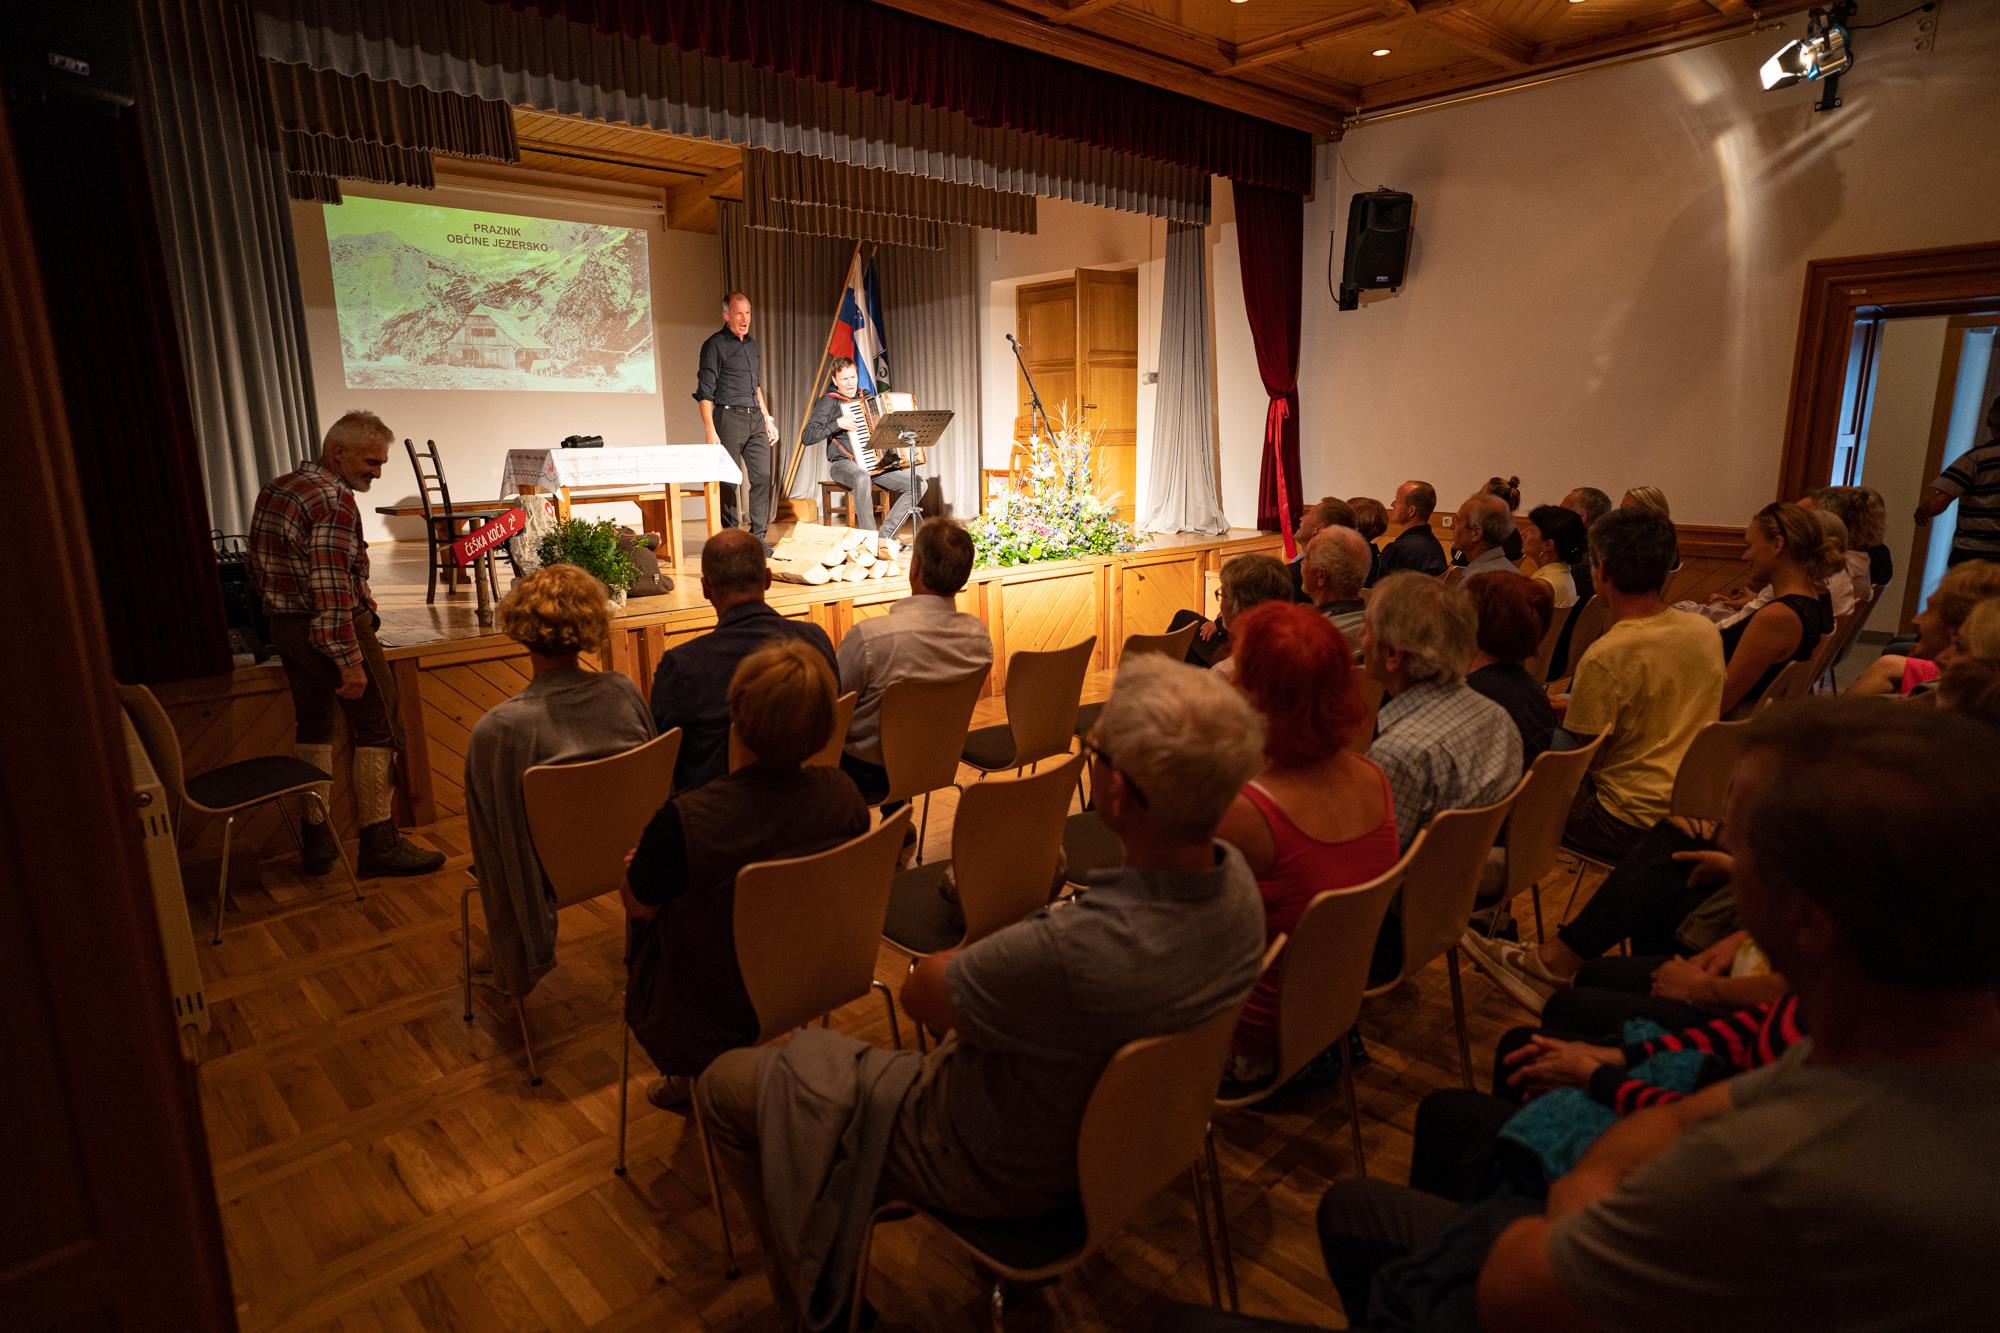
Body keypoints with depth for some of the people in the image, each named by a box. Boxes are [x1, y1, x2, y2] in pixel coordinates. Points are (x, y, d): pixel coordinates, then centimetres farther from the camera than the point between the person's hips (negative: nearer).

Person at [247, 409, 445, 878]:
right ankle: (378, 843, 1)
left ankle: (315, 839, 23)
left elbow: (259, 570, 19)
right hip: (336, 628, -9)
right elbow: (331, 588, -25)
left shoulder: (273, 490, 12)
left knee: (312, 727, 16)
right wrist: (349, 661, -25)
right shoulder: (334, 499, -18)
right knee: (377, 731, -1)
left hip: (284, 627, 9)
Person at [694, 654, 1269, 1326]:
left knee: (726, 1083, 6)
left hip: (1002, 1175, -7)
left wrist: (977, 944, -4)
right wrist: (1008, 944, -8)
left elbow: (920, 993, -23)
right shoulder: (1236, 880, -19)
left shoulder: (1066, 953, -44)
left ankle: (811, 1298, 28)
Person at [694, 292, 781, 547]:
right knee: (729, 481, -3)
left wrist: (768, 419, 21)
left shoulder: (753, 345, 18)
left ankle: (758, 536, 7)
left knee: (763, 476, 1)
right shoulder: (715, 345, -4)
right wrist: (710, 431, -17)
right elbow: (705, 392, -9)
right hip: (729, 417, -6)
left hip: (755, 418, 7)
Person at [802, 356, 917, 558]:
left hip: (878, 463, 6)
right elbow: (806, 437, -11)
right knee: (862, 478, -42)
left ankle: (885, 536, -15)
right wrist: (838, 424, -16)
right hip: (843, 464, -6)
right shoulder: (828, 402, -1)